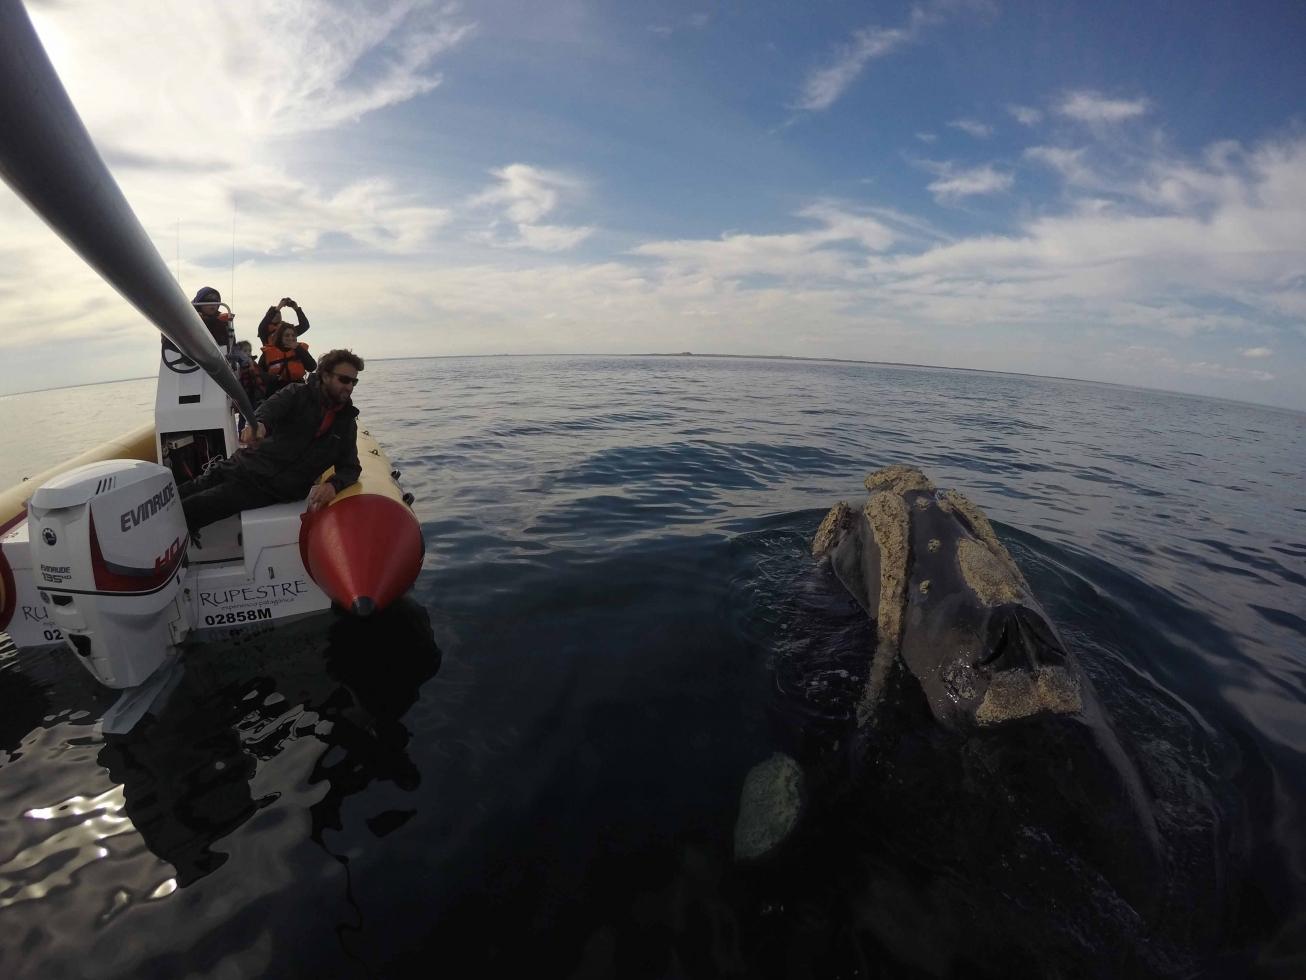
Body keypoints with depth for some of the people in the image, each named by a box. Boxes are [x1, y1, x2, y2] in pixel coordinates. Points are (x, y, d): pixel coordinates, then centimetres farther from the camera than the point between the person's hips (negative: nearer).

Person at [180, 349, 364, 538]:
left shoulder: (347, 423, 2)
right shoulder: (297, 393, 0)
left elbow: (350, 468, 0)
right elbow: (270, 408, -19)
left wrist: (333, 485, -22)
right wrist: (258, 423, -44)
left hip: (271, 490, -1)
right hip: (246, 465, 2)